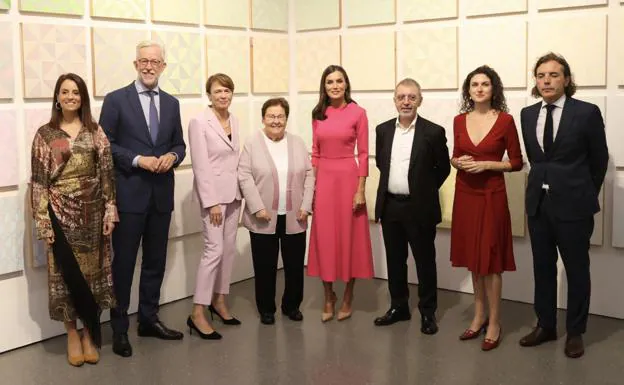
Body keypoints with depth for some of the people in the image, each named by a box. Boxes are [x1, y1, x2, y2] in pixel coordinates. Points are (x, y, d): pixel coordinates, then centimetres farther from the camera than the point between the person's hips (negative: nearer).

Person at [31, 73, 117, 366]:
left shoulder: (95, 131, 5)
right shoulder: (45, 134, 1)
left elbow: (106, 171, 2)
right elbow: (39, 179, -2)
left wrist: (110, 208, -4)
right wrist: (42, 219, -7)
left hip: (91, 210, 1)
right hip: (61, 211, -1)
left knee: (92, 269, 6)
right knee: (67, 272, 2)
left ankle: (88, 332, 20)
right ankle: (73, 332, 18)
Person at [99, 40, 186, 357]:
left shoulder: (171, 103, 11)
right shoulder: (116, 100, -4)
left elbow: (179, 143, 15)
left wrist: (172, 156, -7)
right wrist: (137, 160, -17)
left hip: (161, 194, 5)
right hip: (129, 194, -5)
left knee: (156, 261, 13)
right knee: (123, 262, 3)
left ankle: (149, 319, 27)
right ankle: (119, 328, 14)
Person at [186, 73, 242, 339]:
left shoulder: (234, 121, 10)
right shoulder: (199, 122, -10)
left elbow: (236, 158, 13)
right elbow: (200, 166, -14)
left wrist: (241, 194, 9)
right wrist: (212, 202, -17)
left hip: (234, 192, 7)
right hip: (213, 192, -7)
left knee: (229, 249, 10)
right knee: (215, 249, -11)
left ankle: (218, 301, 24)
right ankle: (197, 314, -6)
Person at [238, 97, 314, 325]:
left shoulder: (298, 143, 8)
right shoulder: (252, 144, -1)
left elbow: (309, 175, 7)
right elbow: (245, 177, -6)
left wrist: (306, 206, -3)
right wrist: (257, 207, -14)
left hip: (294, 218, 3)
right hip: (263, 219, -2)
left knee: (295, 265, 8)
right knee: (265, 266, 5)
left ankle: (292, 306, 25)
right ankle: (266, 309, 19)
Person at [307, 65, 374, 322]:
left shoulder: (358, 113, -4)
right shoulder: (318, 114, 7)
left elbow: (363, 154, -5)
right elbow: (315, 153, 10)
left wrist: (361, 189, -10)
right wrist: (312, 185, 5)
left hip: (348, 178, -3)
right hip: (323, 179, 3)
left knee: (349, 236, 5)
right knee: (324, 237, 6)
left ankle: (347, 297, 19)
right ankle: (328, 297, 20)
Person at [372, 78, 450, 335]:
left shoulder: (433, 132, -7)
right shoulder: (383, 130, 5)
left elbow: (443, 168, 1)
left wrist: (424, 190, 5)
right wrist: (392, 185, 13)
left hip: (419, 208, -4)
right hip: (390, 206, 4)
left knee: (424, 261, 6)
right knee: (394, 260, 13)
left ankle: (428, 312, 18)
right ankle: (398, 306, 27)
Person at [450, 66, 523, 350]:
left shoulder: (505, 120, -8)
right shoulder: (460, 120, 5)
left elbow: (517, 162, -4)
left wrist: (486, 164, -16)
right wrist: (458, 161, -7)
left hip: (491, 196, -4)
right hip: (465, 194, 5)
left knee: (490, 259, 0)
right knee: (472, 257, 12)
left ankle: (494, 323, 12)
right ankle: (479, 316, 26)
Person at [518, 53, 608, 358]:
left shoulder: (587, 112, -9)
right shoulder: (527, 114, 5)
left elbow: (599, 159, 2)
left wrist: (585, 194, 10)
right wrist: (544, 183, 14)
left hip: (573, 204, -4)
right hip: (538, 202, 5)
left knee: (576, 270, 7)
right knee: (542, 268, 13)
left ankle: (575, 332, 21)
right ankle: (545, 326, 27)